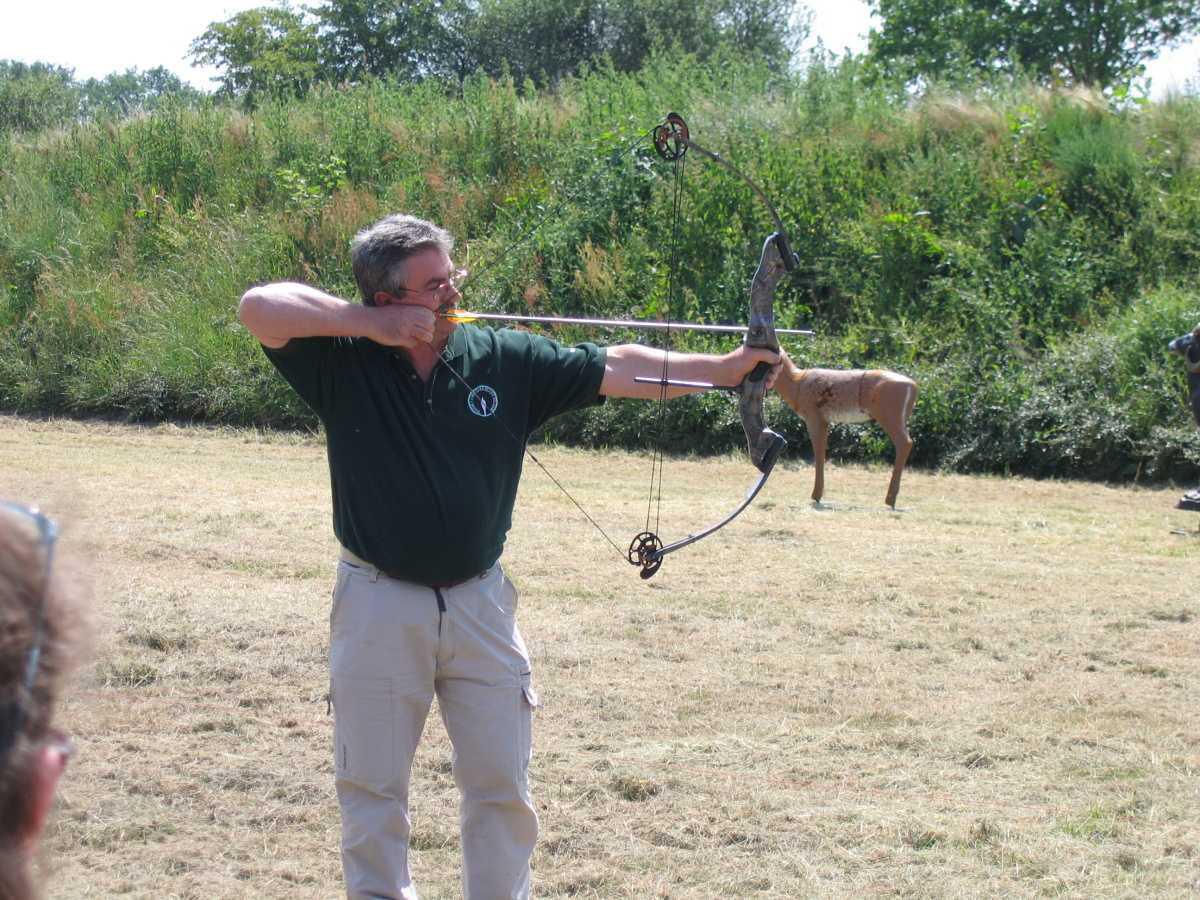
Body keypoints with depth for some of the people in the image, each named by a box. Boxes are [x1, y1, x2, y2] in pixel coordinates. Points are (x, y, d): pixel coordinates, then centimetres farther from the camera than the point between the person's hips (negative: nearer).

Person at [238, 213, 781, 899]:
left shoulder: (506, 359, 0)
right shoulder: (345, 362, -7)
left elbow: (617, 371, 0)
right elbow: (260, 308, -19)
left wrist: (727, 368, -8)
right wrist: (370, 324, -20)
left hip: (481, 604, 3)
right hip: (379, 606, -2)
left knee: (502, 787, 8)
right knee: (372, 790, 7)